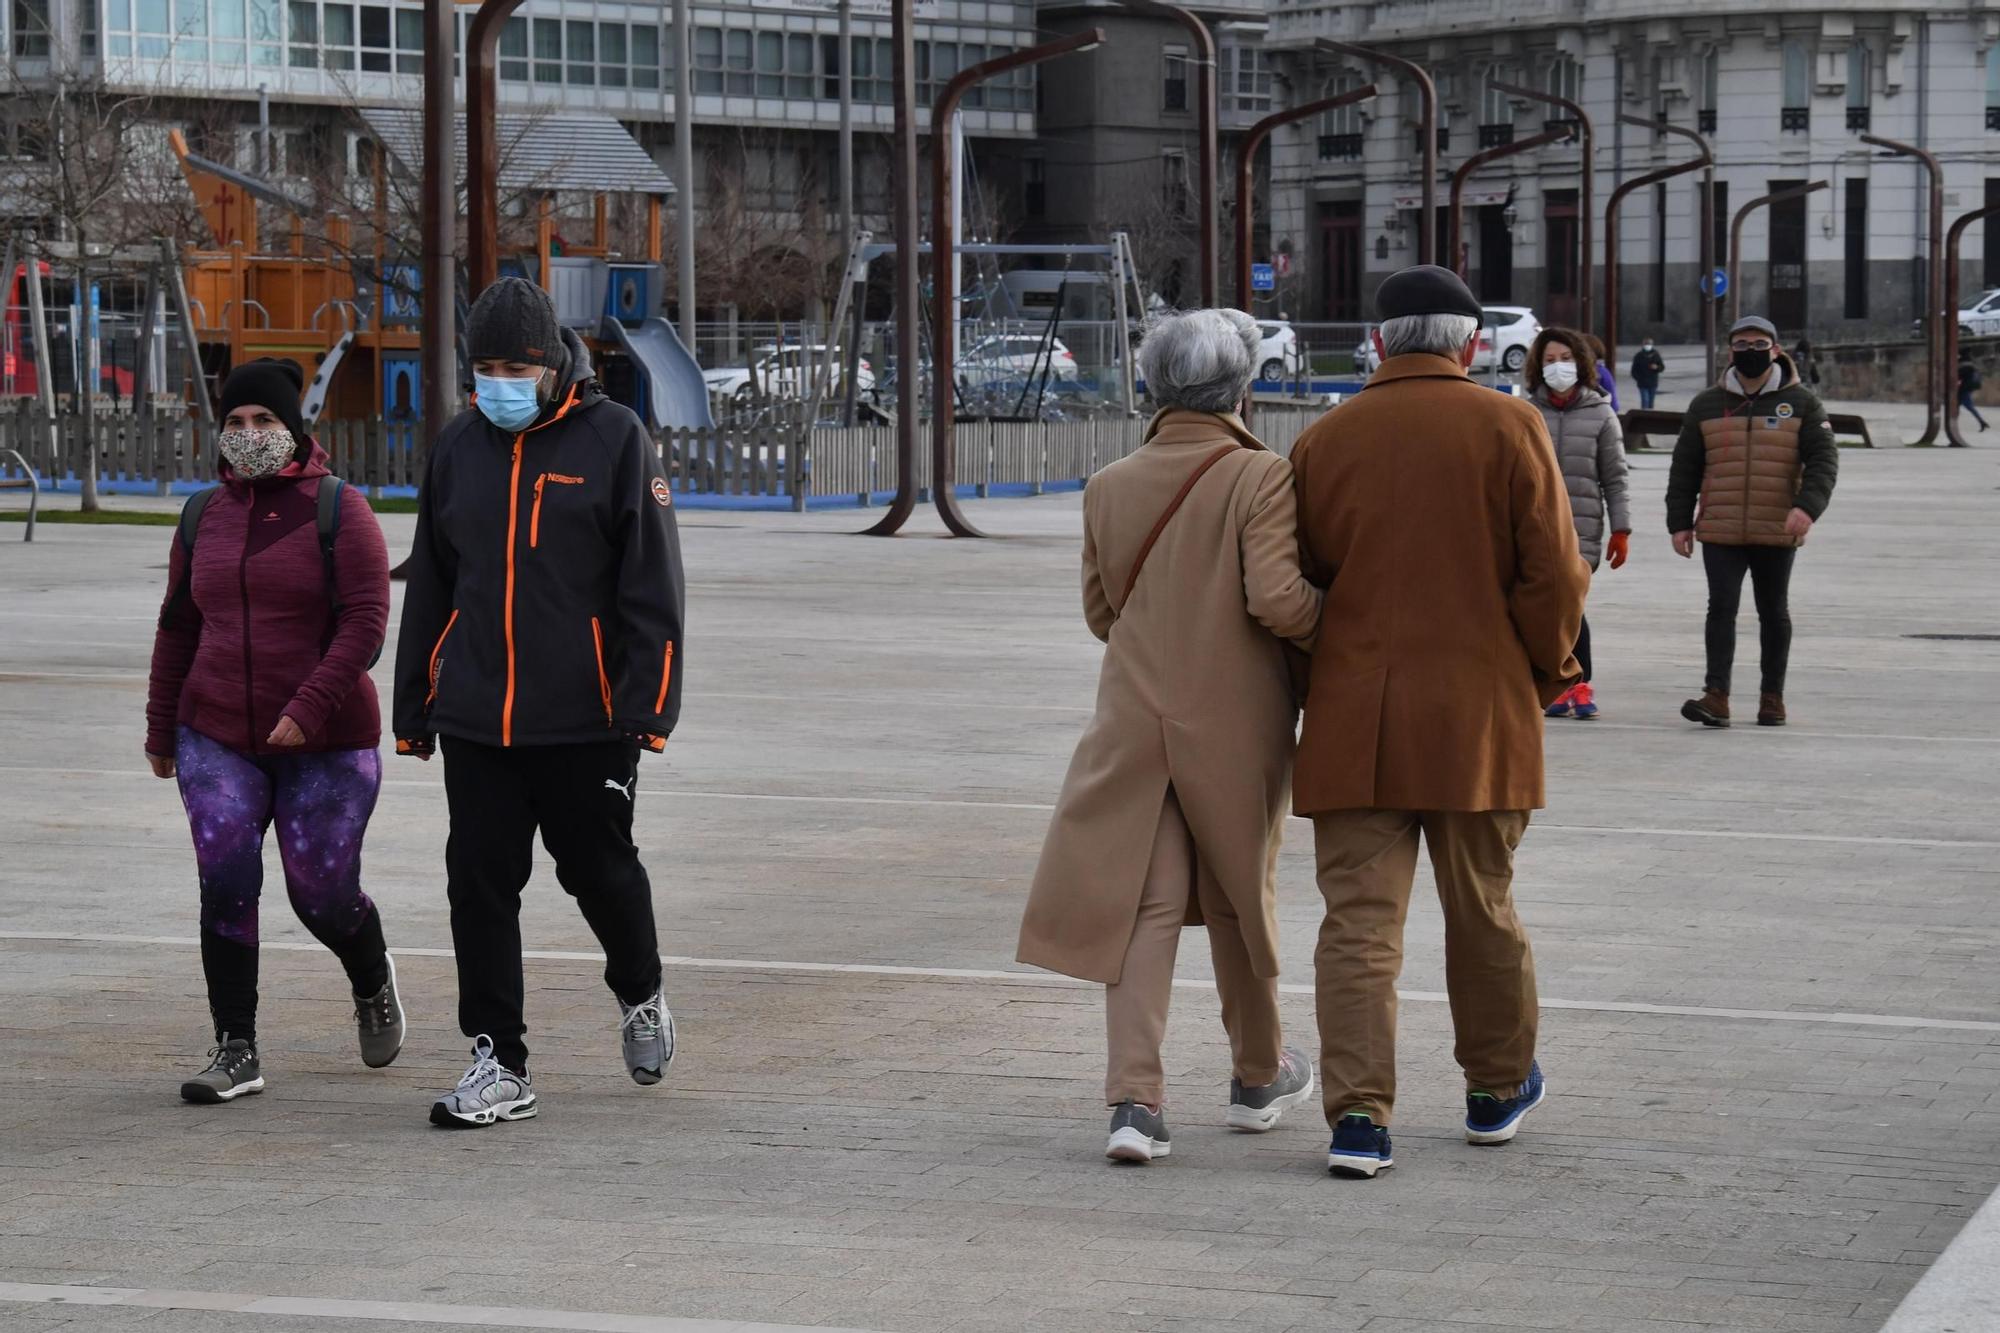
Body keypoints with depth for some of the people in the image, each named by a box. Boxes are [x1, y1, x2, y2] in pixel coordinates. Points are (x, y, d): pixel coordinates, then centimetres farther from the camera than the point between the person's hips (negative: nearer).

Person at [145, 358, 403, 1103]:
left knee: (322, 896, 3)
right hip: (219, 740, 3)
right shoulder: (203, 518, 8)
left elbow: (365, 619, -14)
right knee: (225, 884, -10)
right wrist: (161, 730, 16)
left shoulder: (337, 511, -7)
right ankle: (236, 1051, -4)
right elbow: (178, 629, 16)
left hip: (325, 744, -3)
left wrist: (309, 710, -23)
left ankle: (373, 984, 36)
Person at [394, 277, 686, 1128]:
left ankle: (639, 994, 36)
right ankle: (499, 1065, 7)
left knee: (598, 870, 7)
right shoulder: (458, 448, 10)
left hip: (584, 721, -4)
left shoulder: (615, 441, -4)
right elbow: (430, 588, 17)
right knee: (480, 885, 1)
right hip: (475, 721, 4)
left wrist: (647, 709, -12)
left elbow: (652, 587, -5)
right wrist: (414, 712, 15)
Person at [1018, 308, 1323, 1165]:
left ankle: (1135, 1100, -11)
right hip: (1233, 723, -2)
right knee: (1240, 893, 15)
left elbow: (1099, 613, 10)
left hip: (1134, 717, 2)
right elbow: (1276, 600, -20)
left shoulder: (1109, 488, 2)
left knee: (1143, 902, 2)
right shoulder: (1259, 478, -11)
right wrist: (1335, 622, -1)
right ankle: (1258, 1076, 32)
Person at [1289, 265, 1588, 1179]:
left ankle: (1358, 1113, -11)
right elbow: (1555, 575, -7)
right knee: (1482, 907, 15)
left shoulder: (1325, 440, 4)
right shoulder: (1507, 429, -4)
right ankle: (1497, 1088, 30)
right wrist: (1546, 671, 8)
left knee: (1359, 918, 0)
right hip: (1478, 714, -1)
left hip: (1354, 722, 1)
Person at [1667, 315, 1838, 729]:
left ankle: (1772, 696, 19)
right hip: (1720, 532, 1)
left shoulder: (1801, 403, 4)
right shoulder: (1706, 405, 9)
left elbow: (1823, 459, -3)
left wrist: (1807, 506, -19)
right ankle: (1716, 696, -11)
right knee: (1722, 607, -8)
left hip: (1778, 532, -1)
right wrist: (1679, 523, 5)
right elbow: (1684, 469, 12)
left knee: (1773, 612, 9)